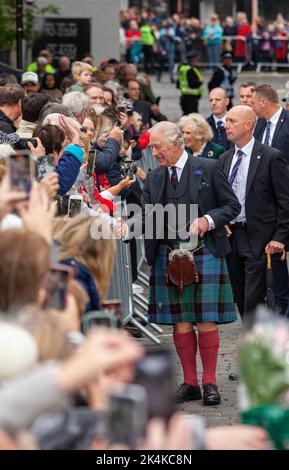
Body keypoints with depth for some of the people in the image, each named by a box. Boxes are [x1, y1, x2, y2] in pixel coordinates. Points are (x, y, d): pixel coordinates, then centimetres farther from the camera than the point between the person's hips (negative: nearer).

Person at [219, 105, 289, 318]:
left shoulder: (272, 157, -6)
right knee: (240, 299, 9)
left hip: (259, 240, -6)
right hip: (231, 236, 6)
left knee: (253, 301, -9)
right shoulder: (224, 159, 13)